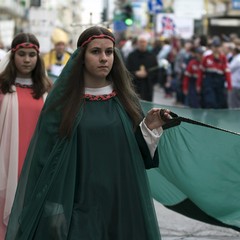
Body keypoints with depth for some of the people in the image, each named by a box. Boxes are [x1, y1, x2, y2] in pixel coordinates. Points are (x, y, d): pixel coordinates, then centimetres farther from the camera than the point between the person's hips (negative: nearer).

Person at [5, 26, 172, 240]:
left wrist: (149, 127, -12)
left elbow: (141, 154, 7)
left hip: (124, 206, 3)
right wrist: (53, 211, -13)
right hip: (77, 205, -3)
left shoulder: (124, 98, 5)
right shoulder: (63, 100, -4)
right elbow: (46, 157, -6)